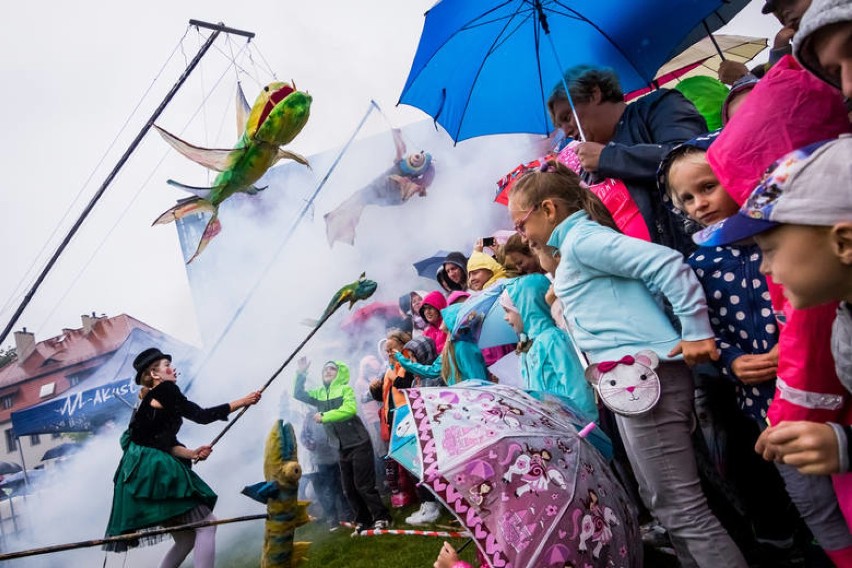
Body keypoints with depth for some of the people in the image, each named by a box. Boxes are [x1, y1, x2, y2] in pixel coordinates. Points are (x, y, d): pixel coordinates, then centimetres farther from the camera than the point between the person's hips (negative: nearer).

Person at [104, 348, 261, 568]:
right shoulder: (164, 392, -7)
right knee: (206, 524, -8)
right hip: (154, 473, -9)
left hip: (157, 473, 9)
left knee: (186, 539, 14)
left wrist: (192, 454, -3)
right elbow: (201, 416, -12)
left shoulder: (150, 400, 20)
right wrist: (242, 401, -7)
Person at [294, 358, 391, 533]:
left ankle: (382, 517, 7)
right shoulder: (319, 394, 11)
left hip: (358, 444, -6)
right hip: (342, 448, 6)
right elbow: (298, 394, 12)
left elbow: (349, 410, -23)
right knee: (349, 488, 10)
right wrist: (300, 374, 0)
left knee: (363, 485, -6)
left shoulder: (345, 389, -7)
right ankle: (363, 520, 23)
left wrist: (324, 417, -19)